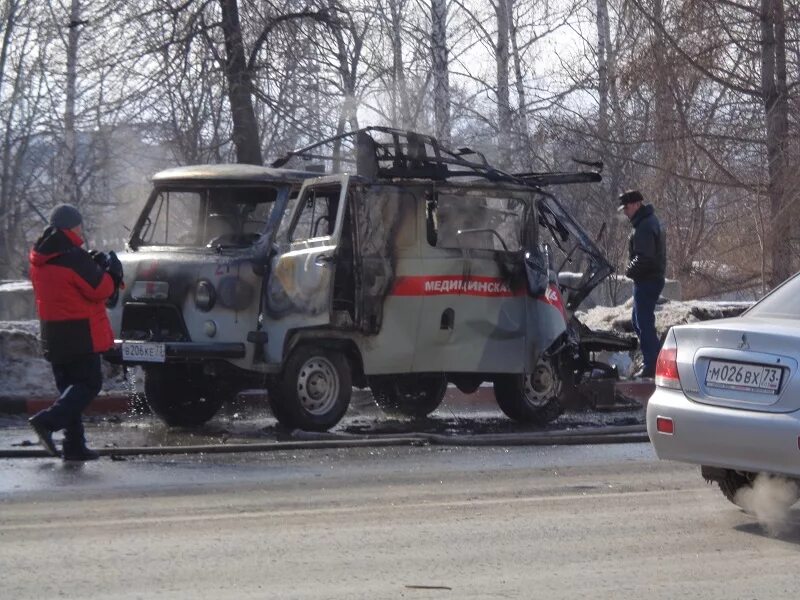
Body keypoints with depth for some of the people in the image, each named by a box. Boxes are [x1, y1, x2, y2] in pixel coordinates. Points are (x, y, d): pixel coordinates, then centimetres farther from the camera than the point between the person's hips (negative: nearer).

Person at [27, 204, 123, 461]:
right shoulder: (74, 258, -17)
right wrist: (112, 271, 3)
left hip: (53, 332, 8)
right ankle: (47, 421, -20)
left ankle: (74, 445, 10)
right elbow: (100, 289, -15)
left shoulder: (40, 259, 10)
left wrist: (93, 266, 8)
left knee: (70, 386, 13)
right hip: (80, 332, -8)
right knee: (89, 383, -3)